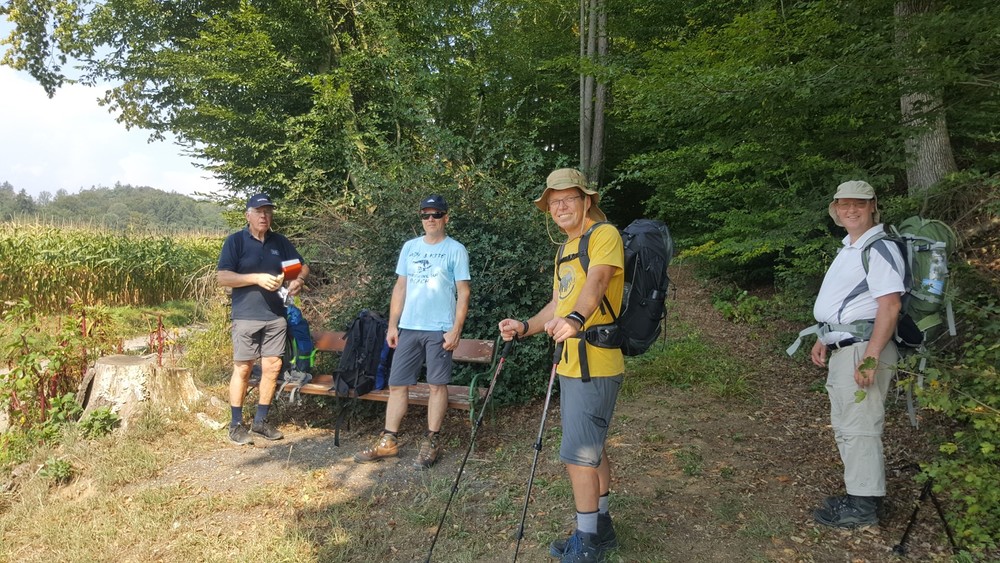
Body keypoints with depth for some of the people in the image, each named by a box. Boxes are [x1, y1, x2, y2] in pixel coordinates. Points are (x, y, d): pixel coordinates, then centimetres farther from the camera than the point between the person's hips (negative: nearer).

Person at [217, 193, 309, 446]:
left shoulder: (280, 242, 10)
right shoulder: (235, 241, -3)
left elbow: (302, 266, 17)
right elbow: (222, 277, -9)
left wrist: (299, 280, -6)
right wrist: (257, 278, -19)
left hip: (276, 316, 4)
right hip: (246, 317, -4)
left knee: (272, 367, 4)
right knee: (243, 368, 1)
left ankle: (260, 422, 17)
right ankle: (236, 425, 12)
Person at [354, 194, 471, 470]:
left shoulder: (456, 250, -2)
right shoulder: (410, 247, 11)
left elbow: (463, 292, -4)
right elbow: (400, 287, 13)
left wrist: (456, 329, -12)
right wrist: (392, 324, 8)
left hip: (439, 330, -4)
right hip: (408, 328, 4)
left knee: (437, 385, 3)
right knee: (397, 384, 7)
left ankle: (431, 442, 14)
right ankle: (388, 441, 17)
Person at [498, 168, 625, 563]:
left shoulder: (605, 235, -9)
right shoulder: (565, 249, 18)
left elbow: (596, 281, -28)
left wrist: (575, 319, -46)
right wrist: (526, 327, 6)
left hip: (595, 366, -9)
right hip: (570, 365, 9)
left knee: (578, 454, -6)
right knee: (592, 448, 18)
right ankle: (601, 527, 31)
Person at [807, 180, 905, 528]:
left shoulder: (879, 249, -13)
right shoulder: (849, 249, 18)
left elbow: (889, 306, -21)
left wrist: (870, 358, -26)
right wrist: (824, 340, 19)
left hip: (862, 348, -10)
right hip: (841, 349, 11)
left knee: (858, 427, -5)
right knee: (845, 426, 17)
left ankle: (863, 506, 6)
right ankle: (861, 494, 29)